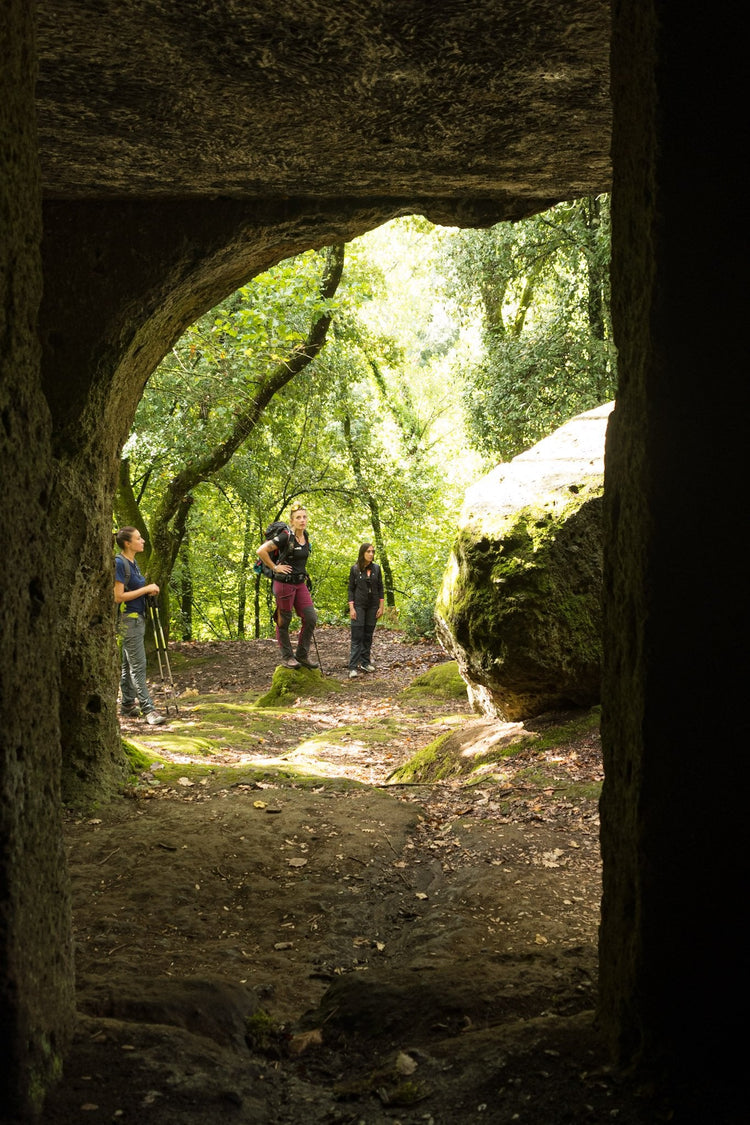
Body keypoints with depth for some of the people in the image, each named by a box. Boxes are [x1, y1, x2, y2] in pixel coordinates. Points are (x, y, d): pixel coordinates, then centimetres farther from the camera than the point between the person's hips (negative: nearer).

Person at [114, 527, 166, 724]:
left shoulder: (132, 563, 12)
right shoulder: (120, 563, -16)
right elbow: (119, 596, -19)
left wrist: (149, 590, 2)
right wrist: (146, 589, -16)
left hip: (138, 618, 9)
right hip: (129, 620, -9)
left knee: (129, 664, 14)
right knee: (138, 665, -10)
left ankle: (127, 704, 21)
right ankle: (148, 709, -10)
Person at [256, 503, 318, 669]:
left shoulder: (305, 536, 5)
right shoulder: (285, 537, -16)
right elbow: (261, 551, -22)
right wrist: (274, 567, -15)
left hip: (300, 584, 7)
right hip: (284, 583, -7)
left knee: (311, 618, 1)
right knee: (284, 621, 5)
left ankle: (302, 654, 14)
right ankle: (287, 657, 16)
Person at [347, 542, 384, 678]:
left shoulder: (376, 568, 3)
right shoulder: (355, 569, -3)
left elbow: (380, 588, 7)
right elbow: (351, 589, -1)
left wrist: (381, 606, 3)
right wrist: (351, 608, -8)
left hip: (373, 606, 3)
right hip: (359, 605, -3)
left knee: (368, 635, 6)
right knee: (357, 637, -8)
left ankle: (365, 663, 14)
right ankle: (353, 667, -10)